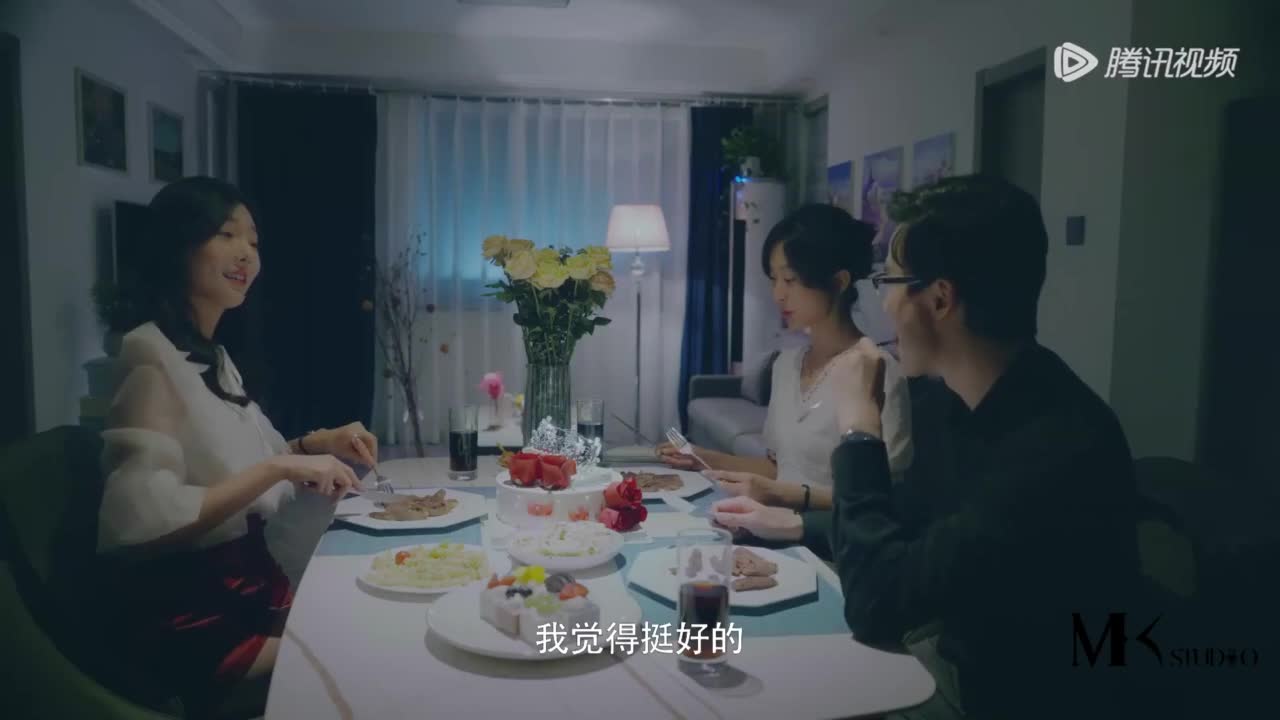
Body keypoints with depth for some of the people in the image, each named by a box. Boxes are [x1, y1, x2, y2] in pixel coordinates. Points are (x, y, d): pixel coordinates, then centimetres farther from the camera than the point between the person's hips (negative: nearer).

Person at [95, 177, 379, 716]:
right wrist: (281, 467, -27)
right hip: (192, 619, -8)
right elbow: (143, 519, -26)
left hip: (253, 588, 8)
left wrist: (315, 444, 1)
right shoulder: (152, 355, -17)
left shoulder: (212, 355, 10)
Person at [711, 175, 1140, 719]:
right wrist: (795, 525, 7)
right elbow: (922, 535, 14)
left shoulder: (1055, 447, -32)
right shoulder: (1007, 407, -1)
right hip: (950, 653, 7)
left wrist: (859, 428, -20)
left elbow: (875, 603, -28)